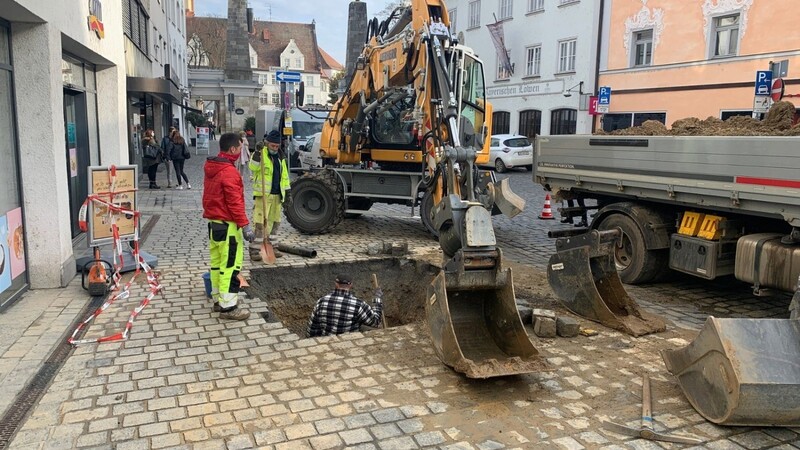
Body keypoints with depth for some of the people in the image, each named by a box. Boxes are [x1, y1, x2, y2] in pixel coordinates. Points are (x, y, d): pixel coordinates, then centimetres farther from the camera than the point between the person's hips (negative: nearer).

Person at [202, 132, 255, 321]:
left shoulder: (210, 168, 11)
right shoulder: (229, 172, -20)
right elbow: (235, 202, -22)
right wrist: (245, 225, -20)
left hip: (213, 223, 10)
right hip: (227, 225, -10)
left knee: (217, 262, 16)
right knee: (231, 265, -6)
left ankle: (218, 299, 25)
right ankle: (228, 307, -4)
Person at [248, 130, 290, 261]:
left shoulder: (280, 157, 15)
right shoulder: (260, 154, -7)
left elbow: (284, 174, 21)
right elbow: (253, 168, -24)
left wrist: (287, 189, 16)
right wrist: (256, 155, -38)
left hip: (277, 195, 7)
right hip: (263, 194, -7)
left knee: (274, 221, 14)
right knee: (260, 223, -9)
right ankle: (254, 250, -4)